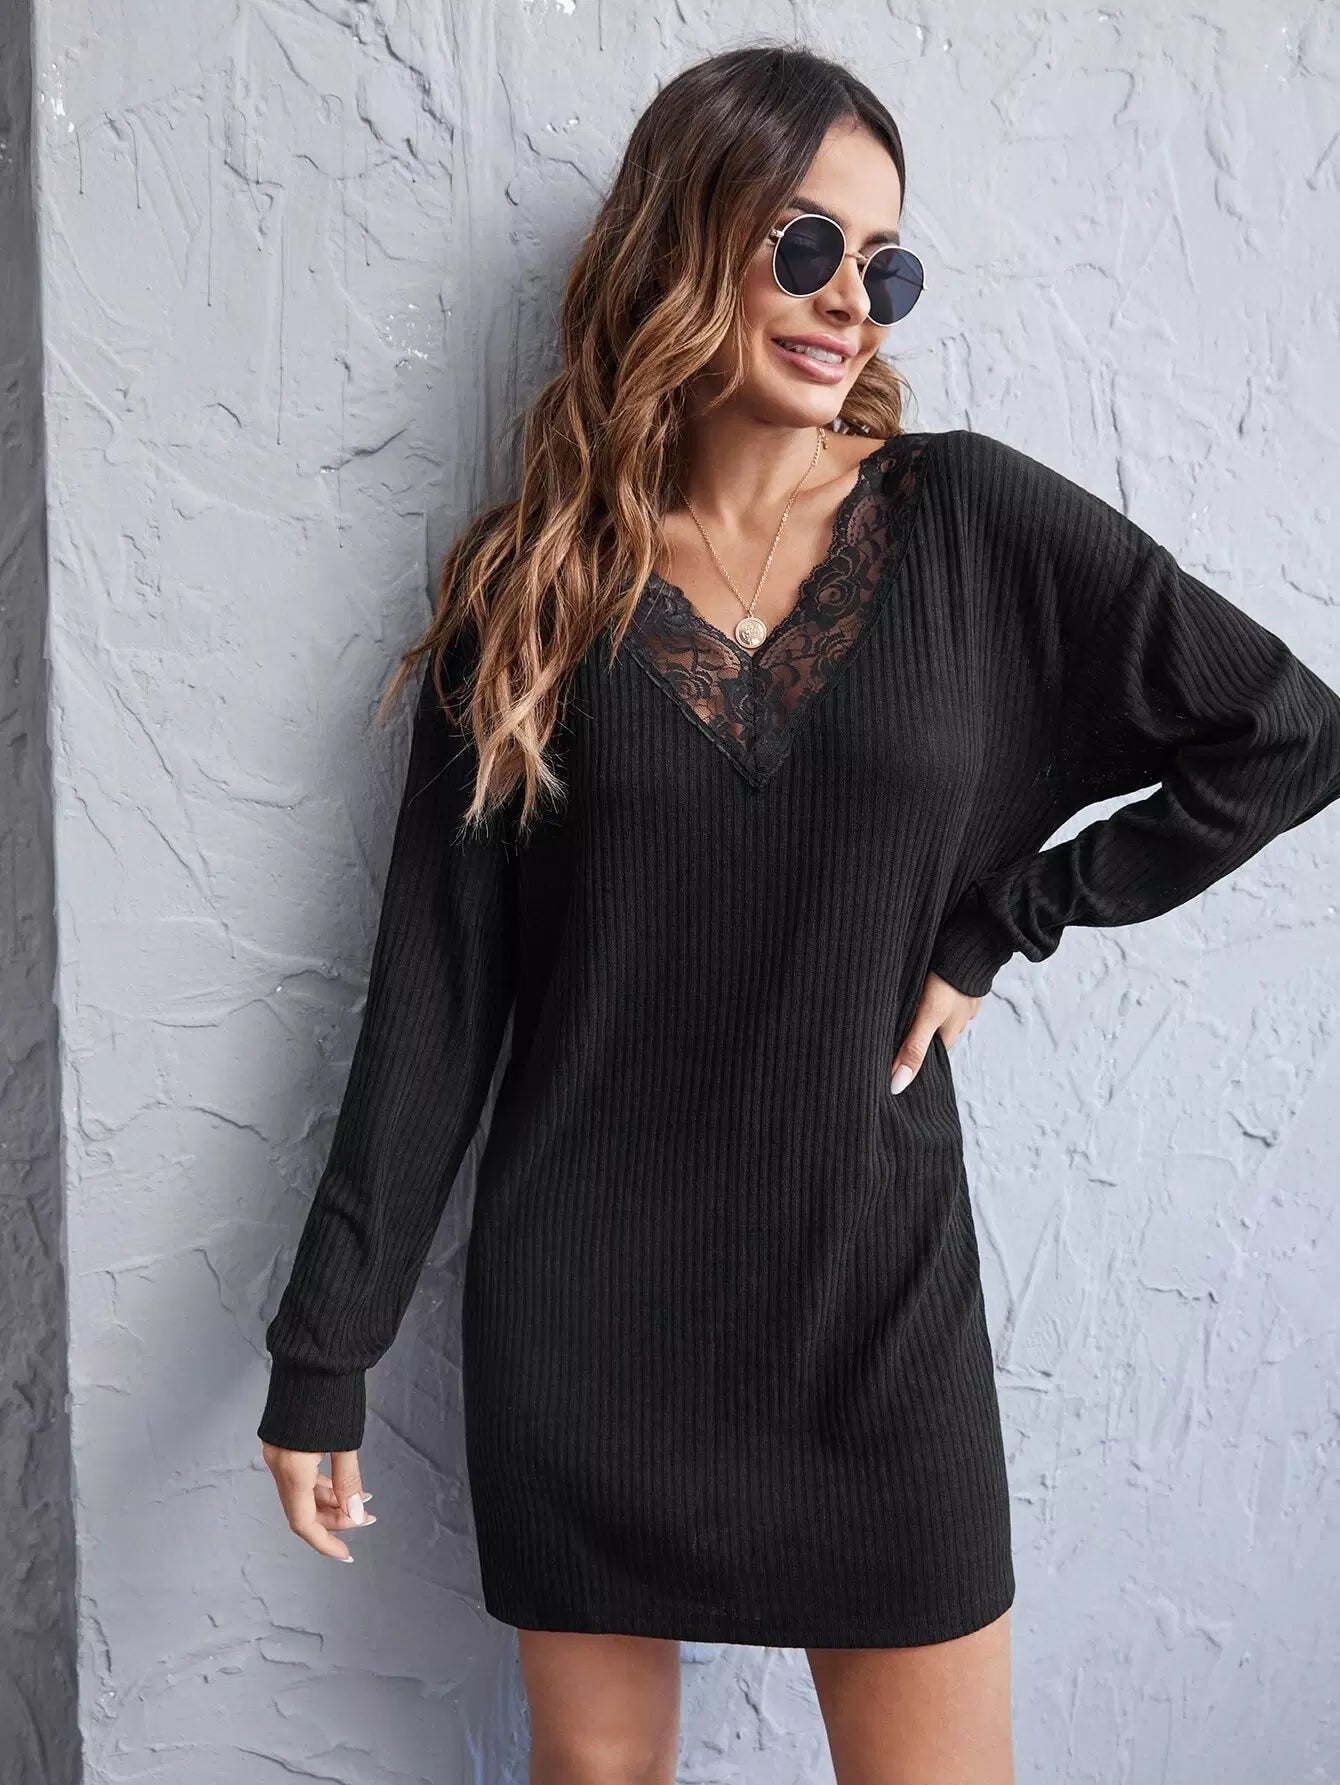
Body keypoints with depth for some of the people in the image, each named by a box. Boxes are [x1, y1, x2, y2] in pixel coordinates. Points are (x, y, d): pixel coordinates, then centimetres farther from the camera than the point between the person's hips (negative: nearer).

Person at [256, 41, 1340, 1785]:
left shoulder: (974, 522, -3)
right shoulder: (532, 587, -2)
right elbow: (432, 990, -1)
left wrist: (999, 920, -4)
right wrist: (325, 1345, -1)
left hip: (875, 1291, 0)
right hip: (581, 1310, 1)